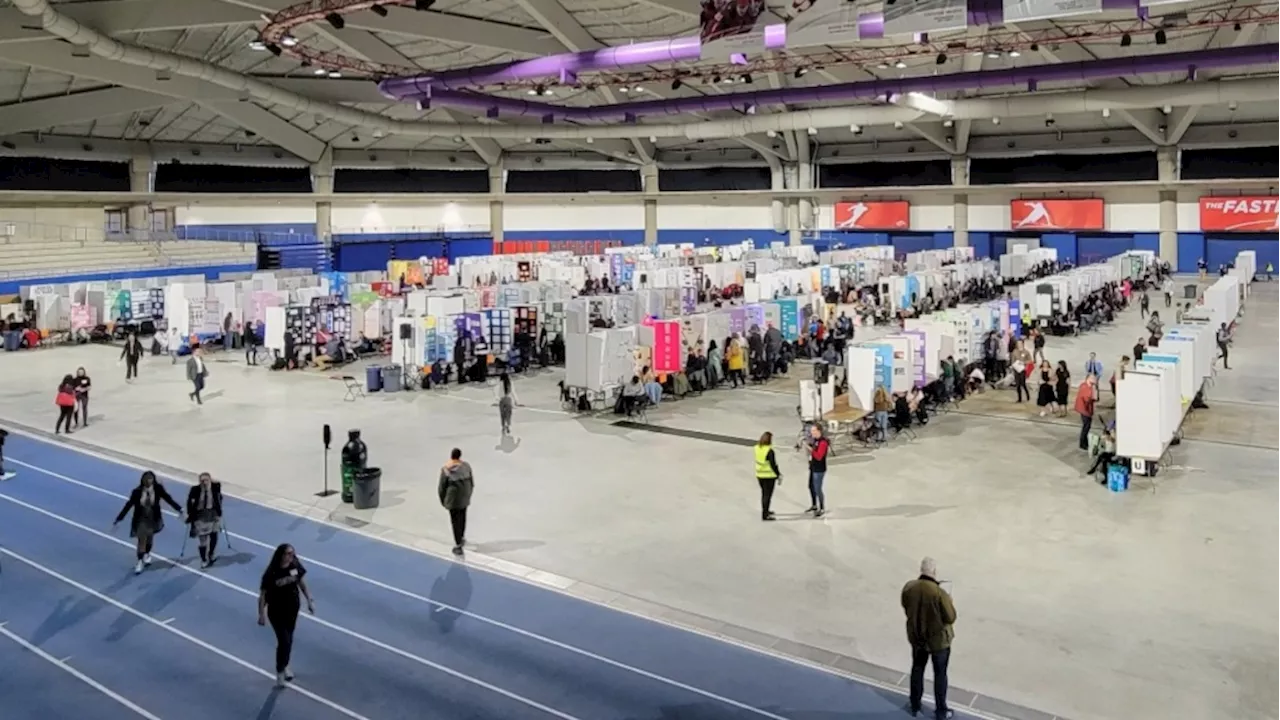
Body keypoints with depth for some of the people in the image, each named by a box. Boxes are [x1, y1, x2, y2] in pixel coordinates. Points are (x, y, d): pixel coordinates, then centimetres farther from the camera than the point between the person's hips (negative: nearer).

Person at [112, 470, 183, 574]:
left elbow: (168, 498, -8)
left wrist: (179, 509, -8)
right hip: (141, 519, -1)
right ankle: (140, 562, 18)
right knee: (141, 540, 0)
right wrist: (119, 519, -14)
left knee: (149, 538, 20)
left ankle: (147, 554, 49)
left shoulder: (158, 489, -18)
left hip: (153, 519, 1)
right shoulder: (137, 491, -20)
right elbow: (128, 505, -15)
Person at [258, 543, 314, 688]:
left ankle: (284, 666, 42)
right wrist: (261, 614, -14)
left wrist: (310, 600, 1)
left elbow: (302, 584, 3)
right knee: (284, 641, -3)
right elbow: (262, 594, -17)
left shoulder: (295, 566, -13)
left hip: (293, 608, 5)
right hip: (276, 611, -5)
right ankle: (280, 672, 19)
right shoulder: (271, 573, -26)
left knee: (289, 639, 19)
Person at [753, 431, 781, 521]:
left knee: (764, 493, 23)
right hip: (769, 476, -7)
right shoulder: (769, 451, -23)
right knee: (767, 494, 3)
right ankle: (765, 515, 6)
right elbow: (773, 465, -20)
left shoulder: (757, 448, -2)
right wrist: (778, 475, -9)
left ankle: (765, 511, 39)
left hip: (759, 475, 7)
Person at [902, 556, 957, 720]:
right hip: (938, 640, -4)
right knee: (940, 674, 16)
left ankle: (915, 706, 39)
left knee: (917, 669, 23)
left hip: (916, 637, 4)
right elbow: (951, 618, -18)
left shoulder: (908, 588, -15)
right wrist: (950, 603, 0)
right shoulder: (940, 593, -30)